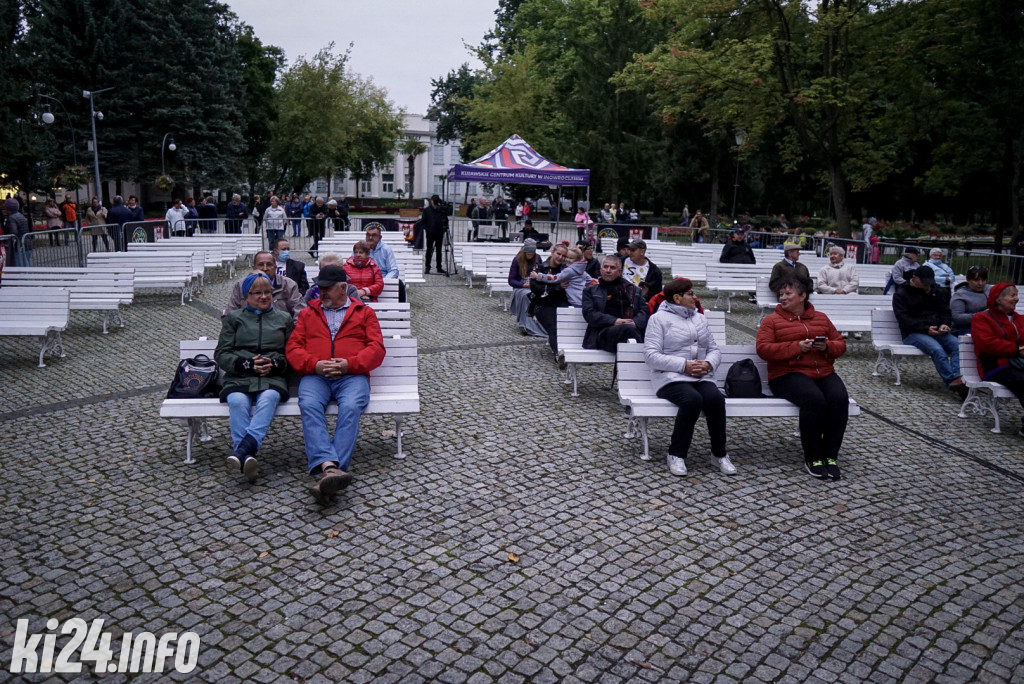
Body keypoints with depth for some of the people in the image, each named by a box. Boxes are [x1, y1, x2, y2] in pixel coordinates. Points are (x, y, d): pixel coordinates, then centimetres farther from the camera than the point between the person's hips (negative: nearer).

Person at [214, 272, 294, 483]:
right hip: (239, 377, 0)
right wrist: (248, 364, -7)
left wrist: (275, 364, -7)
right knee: (238, 401, -34)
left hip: (273, 377, 0)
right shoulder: (234, 318, 21)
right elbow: (221, 354, 11)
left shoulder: (284, 319, 23)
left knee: (268, 398, -35)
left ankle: (241, 450, -50)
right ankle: (247, 458, -47)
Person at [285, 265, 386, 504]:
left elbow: (377, 348, 7)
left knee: (350, 408, -34)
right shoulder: (307, 313, 25)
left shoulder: (364, 312, 19)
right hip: (315, 375, 2)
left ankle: (327, 474, -44)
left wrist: (349, 364, -11)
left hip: (352, 375, -1)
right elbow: (292, 348, 13)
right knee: (309, 406, -32)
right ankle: (329, 467, -49)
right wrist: (314, 364, -8)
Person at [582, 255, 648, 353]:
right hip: (603, 332, -2)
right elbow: (589, 313, 6)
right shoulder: (591, 291, 23)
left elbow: (644, 310, 16)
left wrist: (635, 322, -8)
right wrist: (614, 321, -9)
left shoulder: (634, 290, 29)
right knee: (628, 329, -36)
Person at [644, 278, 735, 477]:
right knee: (693, 399, -34)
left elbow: (714, 349, 17)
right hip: (671, 378, -5)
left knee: (715, 398, -27)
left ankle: (719, 453, -10)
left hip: (701, 377, 5)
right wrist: (684, 365, -17)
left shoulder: (700, 318, 21)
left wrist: (709, 364, -7)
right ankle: (676, 454, -18)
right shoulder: (659, 318, 2)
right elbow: (651, 355, -9)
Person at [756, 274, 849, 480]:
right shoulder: (772, 320, 8)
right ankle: (812, 459, -20)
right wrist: (796, 347, -15)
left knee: (839, 398, -28)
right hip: (789, 373, -4)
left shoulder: (821, 318, 20)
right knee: (814, 398, -34)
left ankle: (830, 456, -16)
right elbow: (763, 349, -6)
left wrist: (827, 346, -5)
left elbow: (841, 344, 19)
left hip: (824, 373, 4)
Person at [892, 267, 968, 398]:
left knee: (958, 345, -26)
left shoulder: (935, 292, 22)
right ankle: (953, 381, -40)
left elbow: (945, 311, 22)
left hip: (937, 332, 5)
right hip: (913, 333, -5)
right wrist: (926, 329, -20)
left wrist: (945, 324, -3)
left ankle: (957, 380, -41)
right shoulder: (901, 294, 3)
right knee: (937, 349, -35)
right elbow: (904, 319, -8)